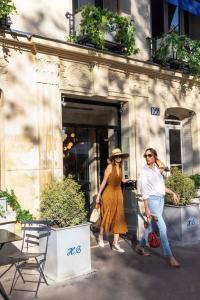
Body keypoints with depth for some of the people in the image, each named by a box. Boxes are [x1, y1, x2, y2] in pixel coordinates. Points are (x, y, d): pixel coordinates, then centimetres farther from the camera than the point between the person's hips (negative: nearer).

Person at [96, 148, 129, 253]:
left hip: (118, 194, 6)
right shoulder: (110, 166, -10)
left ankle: (115, 243, 8)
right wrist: (99, 195, -9)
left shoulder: (120, 167, 8)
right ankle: (101, 237, 31)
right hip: (109, 193, -6)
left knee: (118, 218, 2)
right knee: (107, 217, 6)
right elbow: (104, 181, -9)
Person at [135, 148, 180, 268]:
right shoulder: (144, 171, -8)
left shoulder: (158, 169, 9)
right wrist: (146, 208, -15)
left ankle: (140, 246, 30)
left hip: (161, 199, 7)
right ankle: (169, 256, -5)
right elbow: (144, 190, -12)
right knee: (162, 227, -11)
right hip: (152, 200, -7)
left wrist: (172, 192, 12)